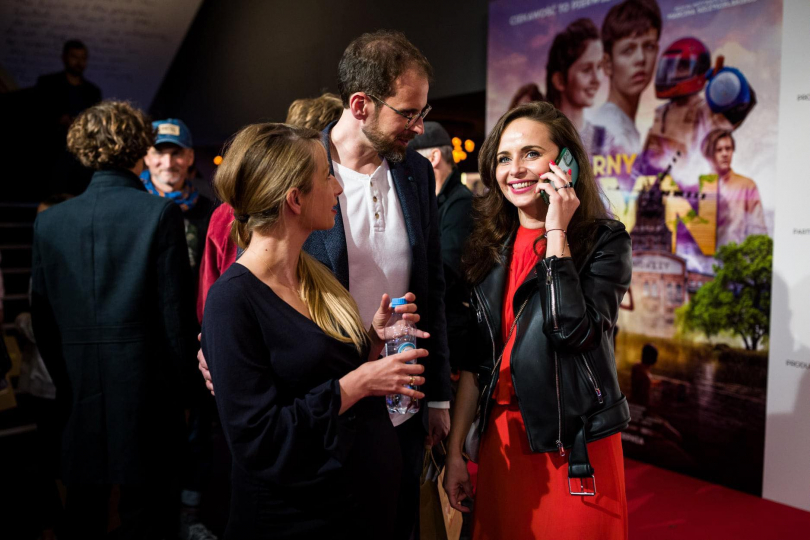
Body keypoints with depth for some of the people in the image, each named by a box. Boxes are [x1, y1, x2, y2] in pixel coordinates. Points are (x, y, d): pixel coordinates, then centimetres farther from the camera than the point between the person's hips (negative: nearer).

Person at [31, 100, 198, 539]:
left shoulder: (49, 222, 2)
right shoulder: (160, 214, -10)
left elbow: (42, 319, 7)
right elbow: (176, 311, -10)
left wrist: (65, 384, 17)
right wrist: (178, 388, 2)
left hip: (79, 399, 4)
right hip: (145, 390, -3)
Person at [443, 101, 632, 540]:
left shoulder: (603, 239, -8)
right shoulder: (489, 245, 4)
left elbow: (572, 329, -24)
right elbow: (476, 356, 6)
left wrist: (556, 232, -19)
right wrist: (455, 452, 6)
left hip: (573, 445, -4)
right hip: (501, 438, 4)